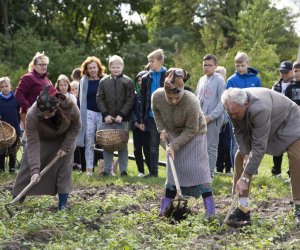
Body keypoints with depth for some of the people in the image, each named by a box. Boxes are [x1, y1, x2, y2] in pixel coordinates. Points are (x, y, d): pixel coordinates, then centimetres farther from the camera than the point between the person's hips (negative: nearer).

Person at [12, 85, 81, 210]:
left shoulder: (70, 108, -39)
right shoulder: (31, 116, -42)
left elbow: (75, 127, -16)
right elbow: (33, 144, -38)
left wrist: (66, 147, -22)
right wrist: (35, 170, -43)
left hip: (63, 138, 0)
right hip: (41, 139, 0)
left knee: (65, 166, -7)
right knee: (28, 166, -1)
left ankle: (63, 204, 1)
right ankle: (17, 198, 15)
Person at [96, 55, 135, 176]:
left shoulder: (128, 82, 1)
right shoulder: (104, 81, 7)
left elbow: (130, 100, -4)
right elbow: (99, 99, 5)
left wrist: (121, 115, -12)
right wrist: (105, 114, -6)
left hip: (122, 120, -2)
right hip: (107, 119, 2)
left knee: (123, 145, 3)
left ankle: (123, 170, 8)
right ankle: (107, 170, 9)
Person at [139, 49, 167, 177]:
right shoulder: (146, 78, 8)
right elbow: (142, 99, 9)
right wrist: (141, 119, 4)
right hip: (152, 116, 3)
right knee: (153, 146, 9)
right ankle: (153, 171, 15)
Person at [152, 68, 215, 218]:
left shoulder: (192, 103, -38)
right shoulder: (157, 96, -25)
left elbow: (191, 130, -27)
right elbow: (156, 111, 1)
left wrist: (175, 146, -28)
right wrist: (162, 129, -7)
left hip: (194, 134, -4)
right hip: (173, 134, 4)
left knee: (196, 166, -11)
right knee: (173, 166, 6)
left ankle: (209, 205, -10)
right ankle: (166, 205, 13)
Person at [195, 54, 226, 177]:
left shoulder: (219, 80, -5)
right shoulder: (201, 80, 15)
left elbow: (222, 102, -11)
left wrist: (210, 116, -17)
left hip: (213, 120, -6)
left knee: (211, 147, -4)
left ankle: (210, 173, -1)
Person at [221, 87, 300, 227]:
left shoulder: (259, 109, -45)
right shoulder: (233, 105, -24)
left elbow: (259, 146, -43)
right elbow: (239, 131, -6)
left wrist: (245, 177, -41)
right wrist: (245, 154, -21)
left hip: (287, 123, -6)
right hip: (254, 127, 6)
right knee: (240, 158, -7)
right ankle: (243, 210, -6)